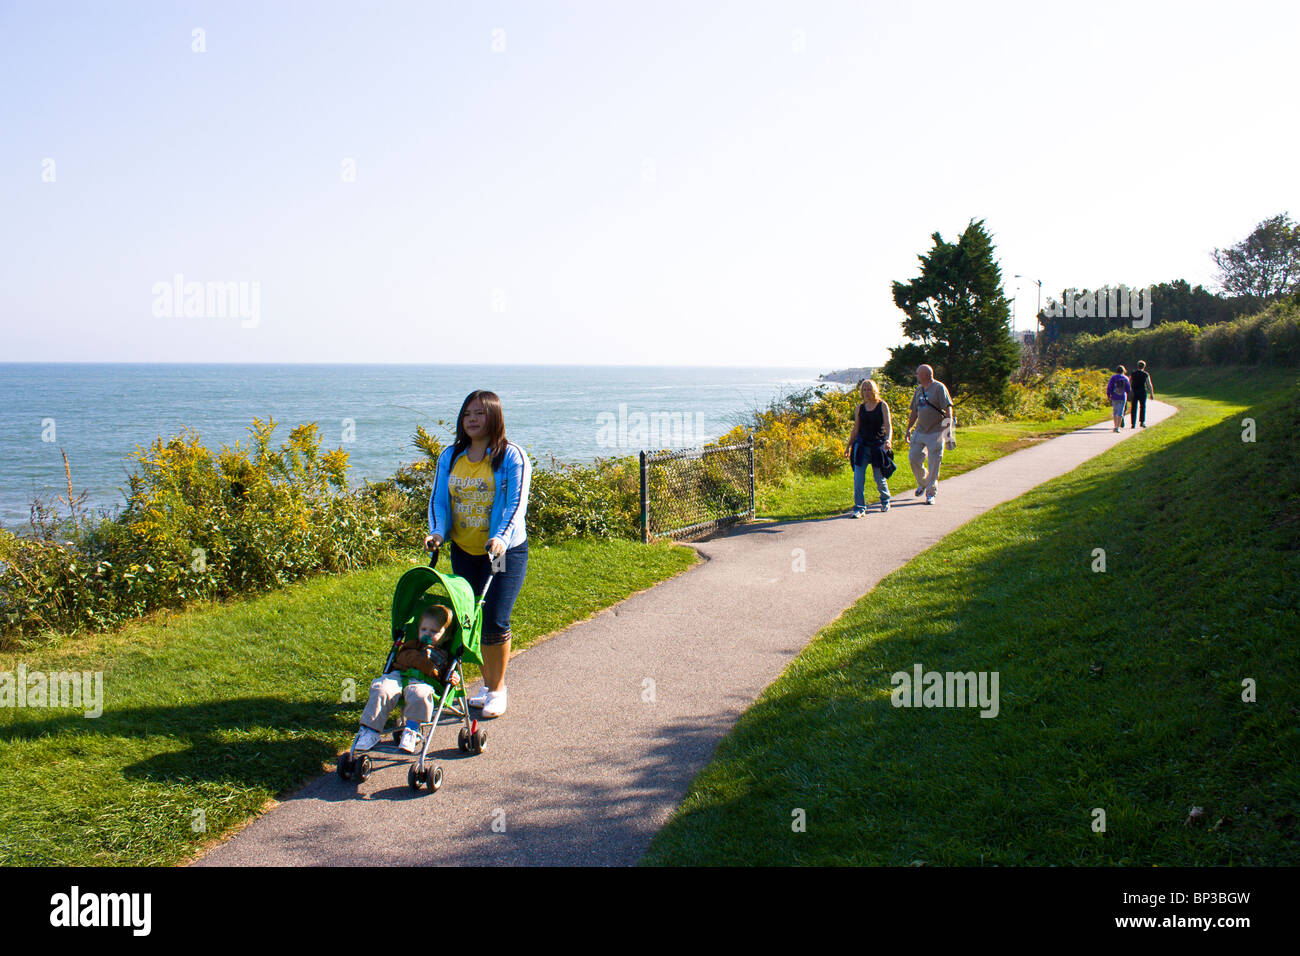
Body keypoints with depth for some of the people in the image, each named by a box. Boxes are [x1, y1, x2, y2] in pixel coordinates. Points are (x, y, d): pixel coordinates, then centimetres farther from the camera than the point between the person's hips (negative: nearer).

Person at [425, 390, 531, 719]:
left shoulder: (511, 457, -7)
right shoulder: (450, 457, 7)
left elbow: (516, 502, -15)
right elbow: (439, 499, 6)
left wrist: (501, 538, -30)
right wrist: (437, 532, -12)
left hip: (506, 551, -5)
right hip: (464, 551, 5)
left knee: (494, 621, -9)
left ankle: (497, 691, 9)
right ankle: (487, 685, 25)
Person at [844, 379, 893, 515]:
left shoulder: (882, 406, -1)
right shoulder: (860, 407, 8)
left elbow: (888, 425, -9)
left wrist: (888, 440, -27)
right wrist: (849, 446, 15)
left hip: (878, 445, -2)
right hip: (862, 445, 2)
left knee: (879, 478, 6)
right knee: (858, 478, -8)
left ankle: (885, 500, 33)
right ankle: (859, 508, -2)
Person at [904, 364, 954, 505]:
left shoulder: (939, 388, -8)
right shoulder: (919, 389, 13)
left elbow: (948, 408, -12)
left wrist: (948, 429, -19)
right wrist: (908, 429, 18)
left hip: (936, 432, -6)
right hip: (920, 431, 6)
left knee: (934, 463, -2)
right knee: (913, 457, 1)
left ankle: (931, 492, 7)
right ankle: (923, 483, 26)